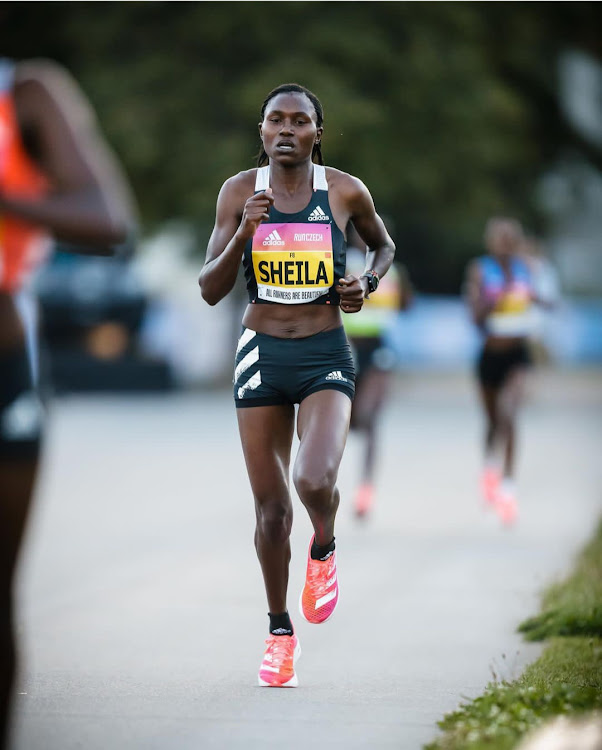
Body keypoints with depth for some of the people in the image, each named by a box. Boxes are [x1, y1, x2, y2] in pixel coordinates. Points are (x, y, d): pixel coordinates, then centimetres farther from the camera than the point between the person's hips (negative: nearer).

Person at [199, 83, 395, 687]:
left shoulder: (345, 191, -3)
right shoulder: (241, 191, -2)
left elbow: (383, 245, 18)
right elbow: (210, 290, -4)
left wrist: (367, 284, -2)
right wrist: (243, 234, -19)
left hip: (325, 358, -1)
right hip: (261, 354, 2)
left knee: (315, 482, -25)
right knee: (271, 507, 6)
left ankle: (324, 548, 11)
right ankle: (280, 632, 25)